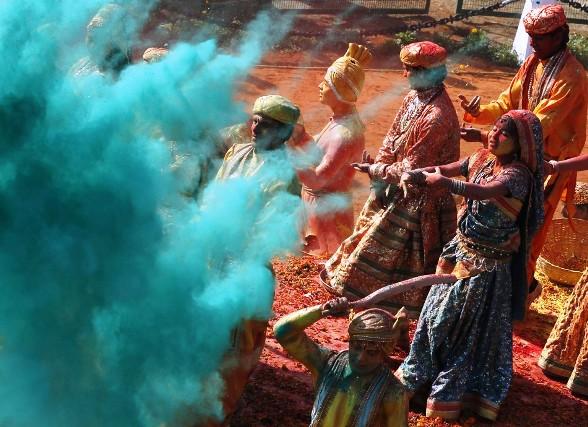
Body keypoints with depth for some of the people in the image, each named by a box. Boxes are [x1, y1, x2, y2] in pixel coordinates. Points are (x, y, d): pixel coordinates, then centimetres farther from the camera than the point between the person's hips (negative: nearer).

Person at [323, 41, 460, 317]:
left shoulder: (437, 117, -29)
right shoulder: (414, 97, 0)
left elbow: (413, 168, -25)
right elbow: (392, 139, 6)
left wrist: (376, 171, -14)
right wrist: (378, 174, -5)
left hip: (419, 198, -9)